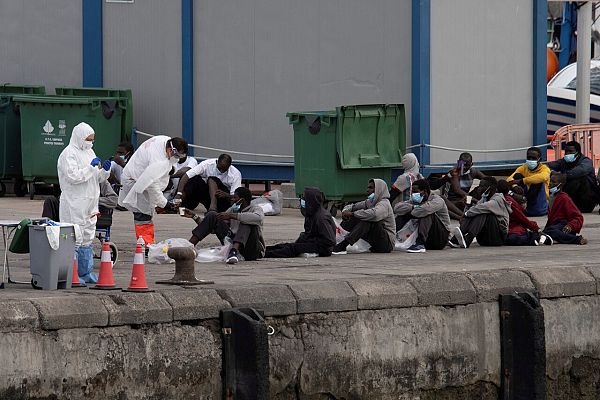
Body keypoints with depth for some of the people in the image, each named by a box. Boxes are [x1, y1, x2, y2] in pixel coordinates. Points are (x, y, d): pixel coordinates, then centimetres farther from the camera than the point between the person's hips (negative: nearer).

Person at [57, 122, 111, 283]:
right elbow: (73, 176, -21)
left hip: (89, 203, 9)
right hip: (74, 204, -9)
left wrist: (104, 170, 2)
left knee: (87, 238, 13)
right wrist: (91, 167, -18)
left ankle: (86, 272, 20)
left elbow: (98, 178, 22)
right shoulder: (69, 154, -10)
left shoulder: (89, 152, 17)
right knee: (74, 239, -9)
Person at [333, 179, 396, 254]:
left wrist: (352, 214, -28)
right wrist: (345, 211, -11)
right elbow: (351, 206, 15)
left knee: (367, 219, -31)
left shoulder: (384, 204, -14)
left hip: (387, 242, -9)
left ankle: (343, 245, -38)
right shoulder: (369, 202, 12)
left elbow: (374, 214, -36)